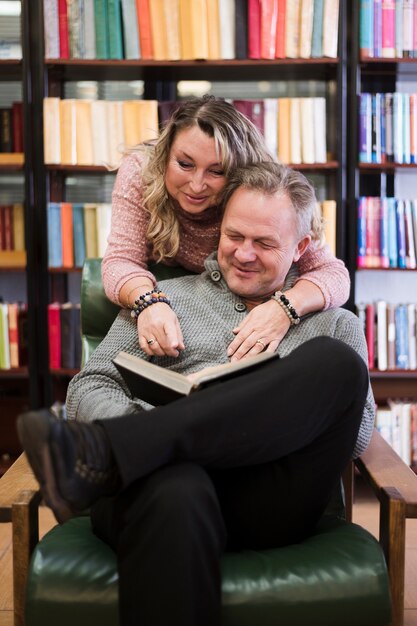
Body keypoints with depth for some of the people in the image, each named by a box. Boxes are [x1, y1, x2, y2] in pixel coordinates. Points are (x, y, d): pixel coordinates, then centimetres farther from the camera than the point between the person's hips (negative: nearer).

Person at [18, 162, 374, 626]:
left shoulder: (336, 326, 23)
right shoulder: (166, 300, 23)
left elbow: (359, 431, 13)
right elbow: (89, 387, 14)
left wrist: (285, 409, -8)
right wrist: (137, 424, -9)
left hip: (272, 499, 2)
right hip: (176, 472, -2)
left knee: (336, 363, -28)